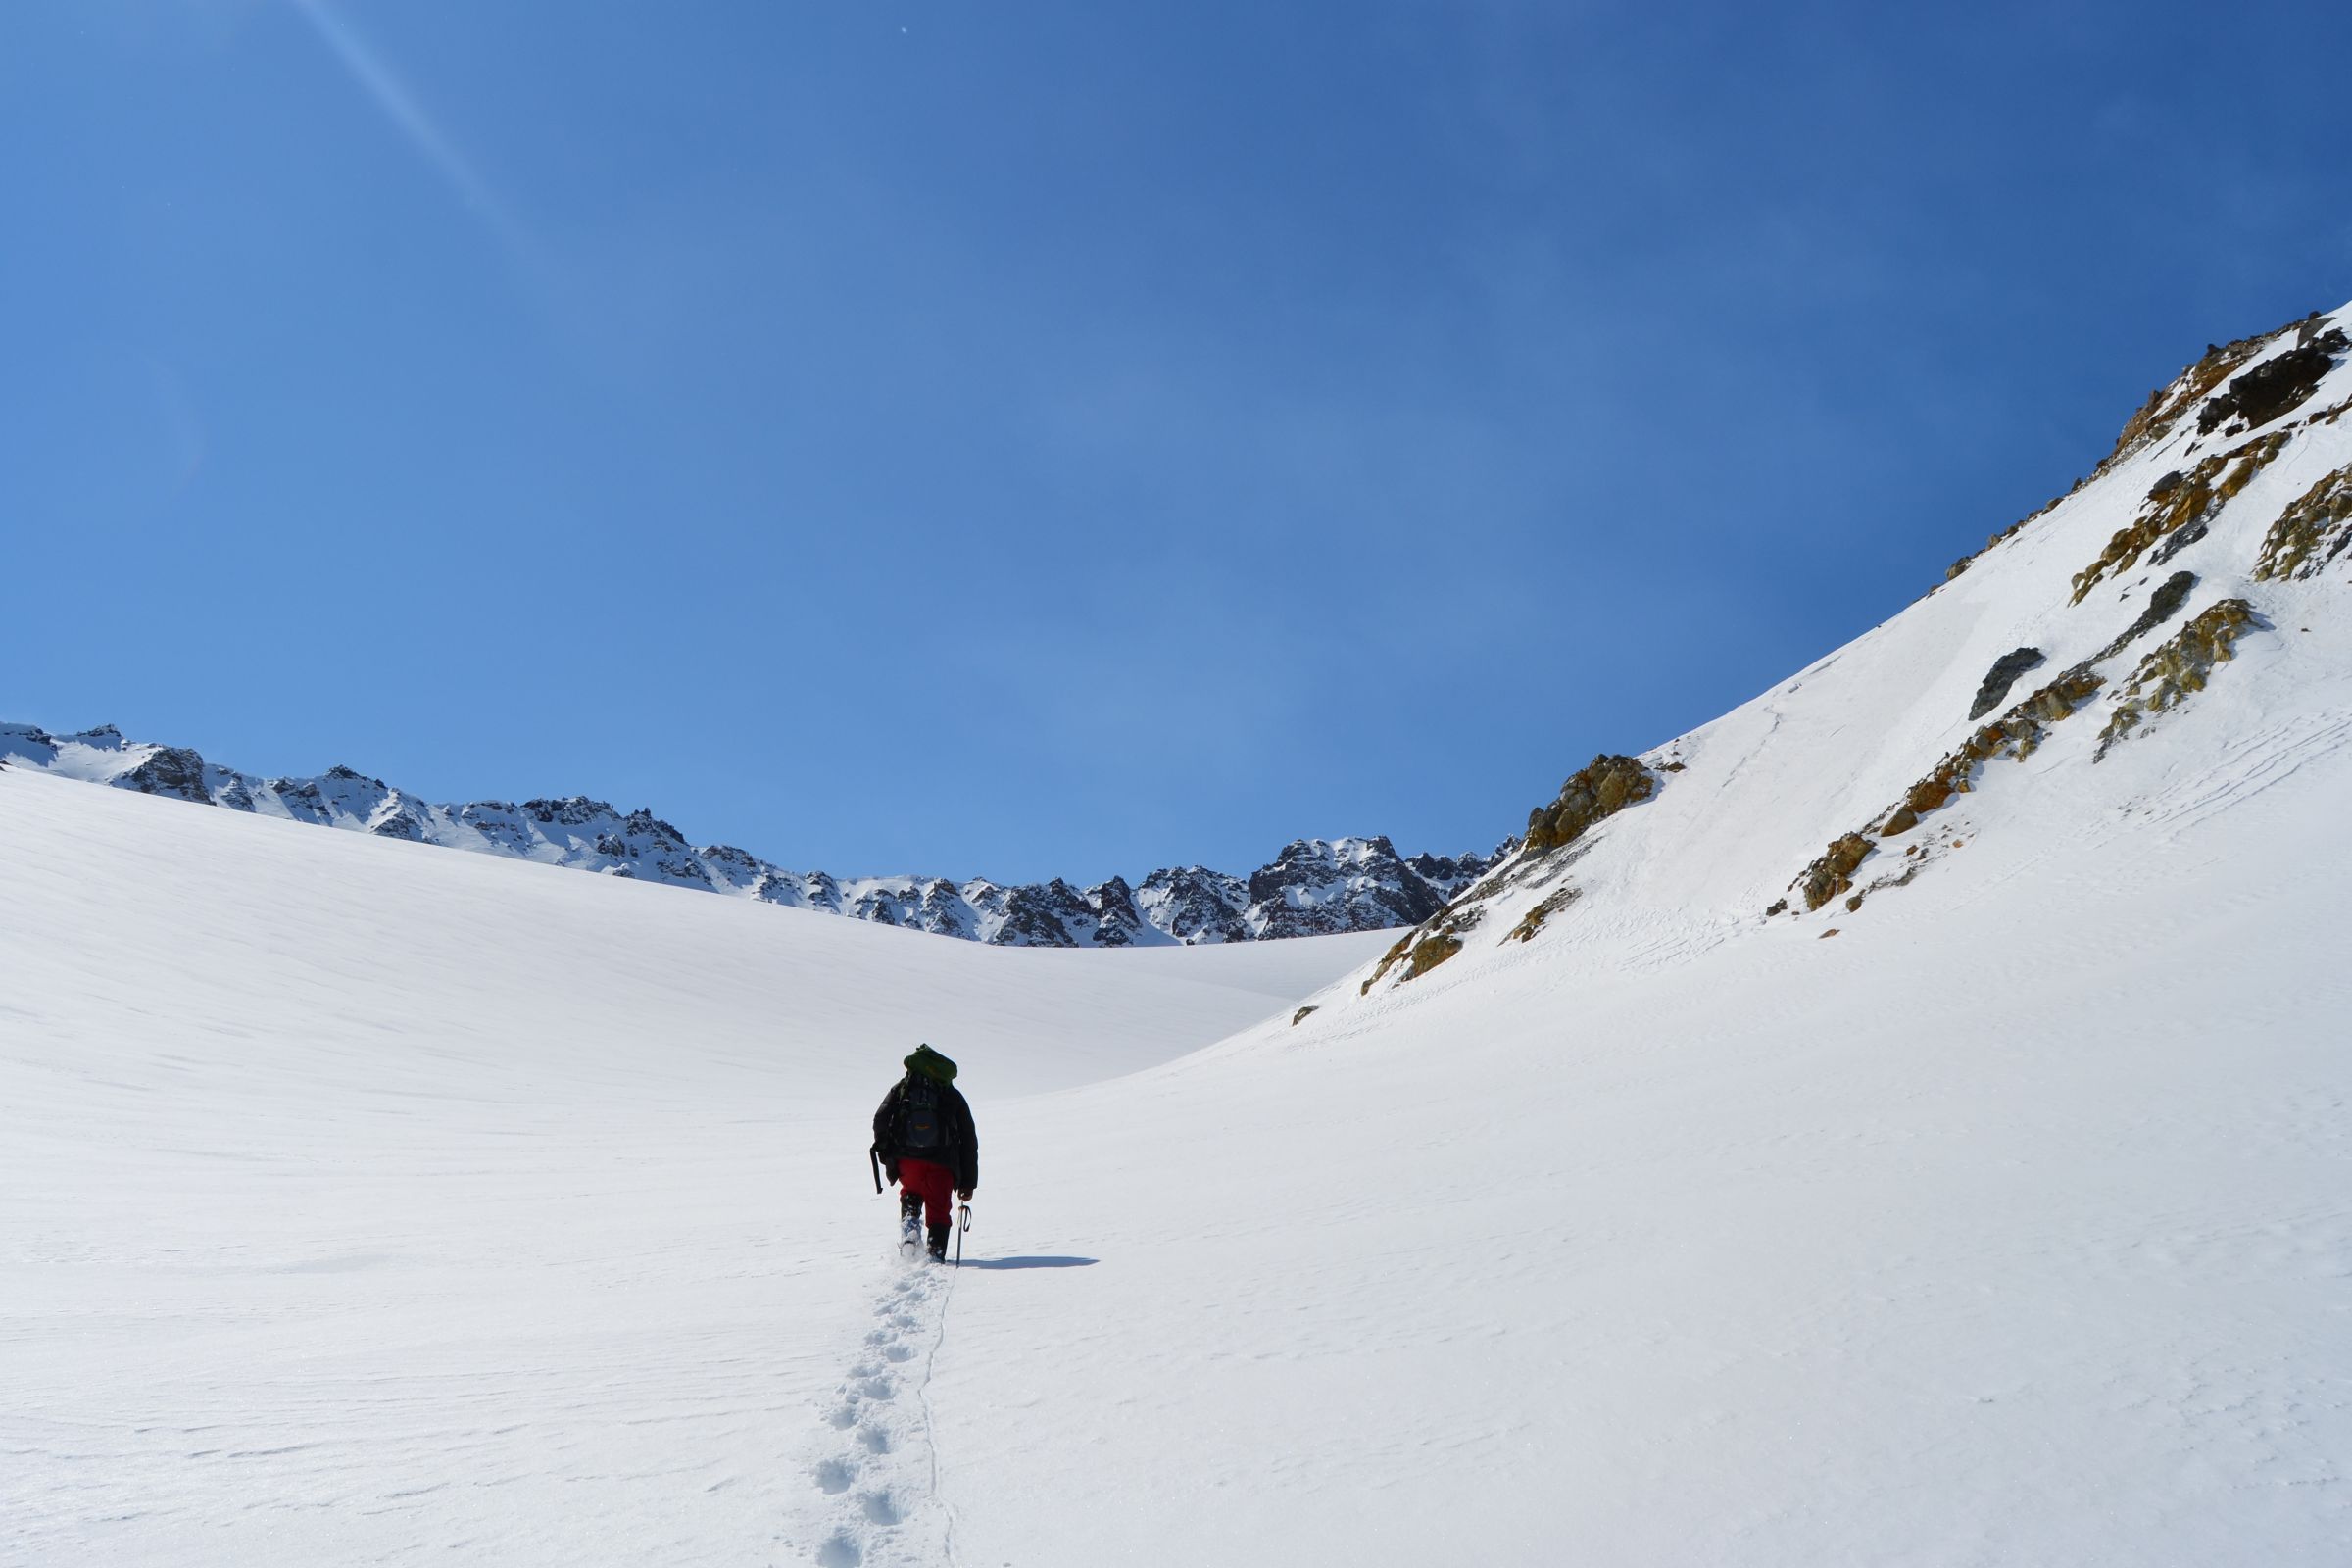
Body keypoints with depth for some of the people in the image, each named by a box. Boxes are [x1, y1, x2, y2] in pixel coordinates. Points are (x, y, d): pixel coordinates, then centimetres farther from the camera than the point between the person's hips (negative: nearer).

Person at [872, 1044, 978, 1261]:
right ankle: (936, 1254, -3)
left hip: (906, 1157, 0)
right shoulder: (953, 1095, 22)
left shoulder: (901, 1088, 21)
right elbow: (969, 1140, 20)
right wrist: (968, 1182, 23)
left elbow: (881, 1119, 2)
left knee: (911, 1193, 27)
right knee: (939, 1207, 13)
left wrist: (884, 1150, 14)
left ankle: (909, 1222, 0)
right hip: (942, 1161, 0)